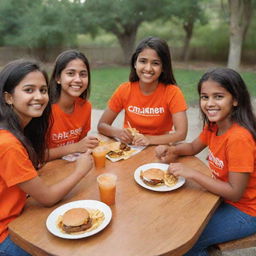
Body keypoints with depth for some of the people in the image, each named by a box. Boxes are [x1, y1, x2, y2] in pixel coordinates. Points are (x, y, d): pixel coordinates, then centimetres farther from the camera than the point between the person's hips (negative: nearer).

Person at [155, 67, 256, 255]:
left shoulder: (239, 138, -30)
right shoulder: (214, 125, -5)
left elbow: (235, 193, -27)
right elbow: (194, 147, 11)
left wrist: (191, 173, -28)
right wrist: (171, 150, -9)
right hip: (224, 197, 8)